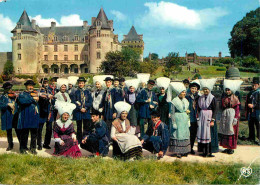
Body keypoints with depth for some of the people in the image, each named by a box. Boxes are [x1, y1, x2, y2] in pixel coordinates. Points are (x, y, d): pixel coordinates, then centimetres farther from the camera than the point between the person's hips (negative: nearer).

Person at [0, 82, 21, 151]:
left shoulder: (14, 95, 8)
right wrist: (8, 104, -24)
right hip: (7, 117, 0)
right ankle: (10, 145, 25)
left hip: (15, 116, 0)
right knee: (9, 131, 10)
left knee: (18, 131, 1)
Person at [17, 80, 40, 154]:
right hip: (25, 117, -3)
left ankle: (33, 148, 18)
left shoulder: (35, 93, 16)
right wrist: (32, 98, -18)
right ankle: (23, 148, 15)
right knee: (24, 133, 2)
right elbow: (22, 101, -17)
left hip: (34, 117, 3)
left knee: (34, 133, 7)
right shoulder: (22, 94, 3)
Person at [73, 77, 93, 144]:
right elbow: (74, 102, 0)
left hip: (86, 112, 0)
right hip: (78, 112, 0)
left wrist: (85, 108, -10)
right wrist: (80, 108, -11)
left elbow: (90, 102, 3)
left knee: (87, 127, -2)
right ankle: (79, 142, 13)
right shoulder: (76, 92, 6)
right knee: (79, 128, 6)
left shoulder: (88, 92, 8)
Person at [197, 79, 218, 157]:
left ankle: (209, 152, 4)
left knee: (209, 134, -3)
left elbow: (215, 110, -7)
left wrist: (212, 120, -13)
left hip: (209, 117, -5)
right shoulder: (201, 98, 10)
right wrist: (198, 118, 8)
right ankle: (204, 151, 13)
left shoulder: (212, 98, -5)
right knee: (202, 134, 5)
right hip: (202, 118, 5)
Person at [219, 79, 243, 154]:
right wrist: (222, 116, 7)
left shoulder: (235, 98, -5)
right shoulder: (224, 98, 9)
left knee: (231, 131, -1)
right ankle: (227, 147, 16)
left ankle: (231, 148, 9)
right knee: (224, 131, 6)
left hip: (232, 115, -5)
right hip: (224, 115, 5)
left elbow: (237, 109, -7)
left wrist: (236, 118, -13)